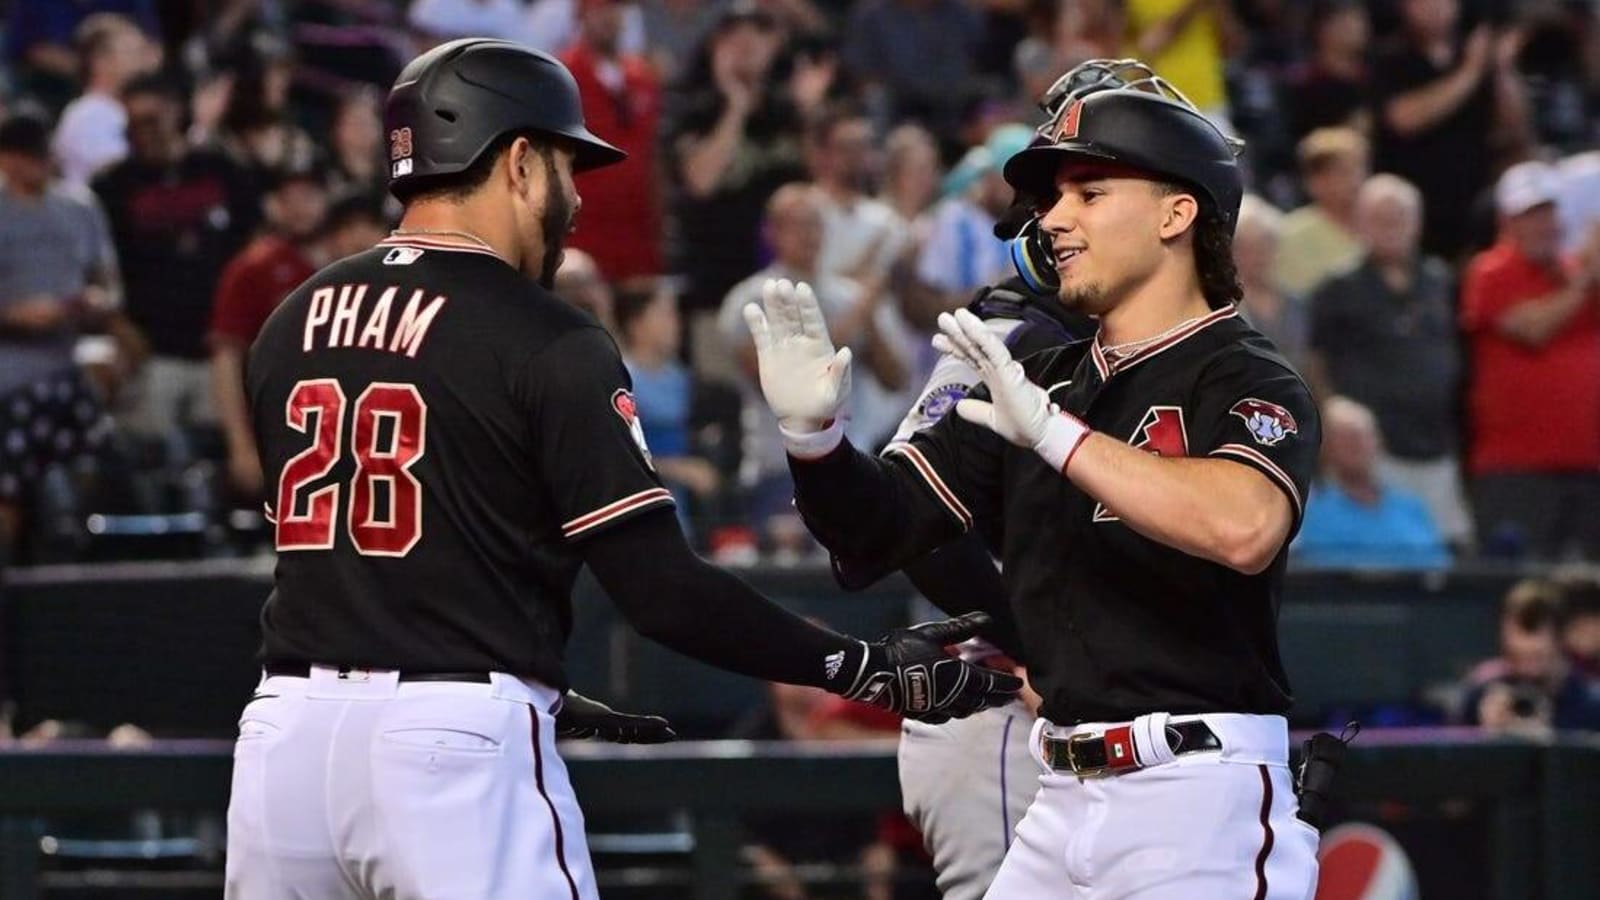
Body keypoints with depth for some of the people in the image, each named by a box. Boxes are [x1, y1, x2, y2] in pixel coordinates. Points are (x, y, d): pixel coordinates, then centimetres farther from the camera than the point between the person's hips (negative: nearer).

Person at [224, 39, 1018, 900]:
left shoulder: (288, 322, 13)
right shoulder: (546, 344, -6)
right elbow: (660, 588, -11)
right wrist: (868, 669, -2)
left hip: (287, 724, 6)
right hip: (453, 739, -6)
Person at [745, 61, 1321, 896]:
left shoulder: (1247, 380, -6)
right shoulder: (1043, 381, 16)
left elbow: (1245, 529, -29)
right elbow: (881, 526, 12)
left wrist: (1054, 433, -29)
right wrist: (812, 433, -9)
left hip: (1200, 796, -7)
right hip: (1064, 797, 8)